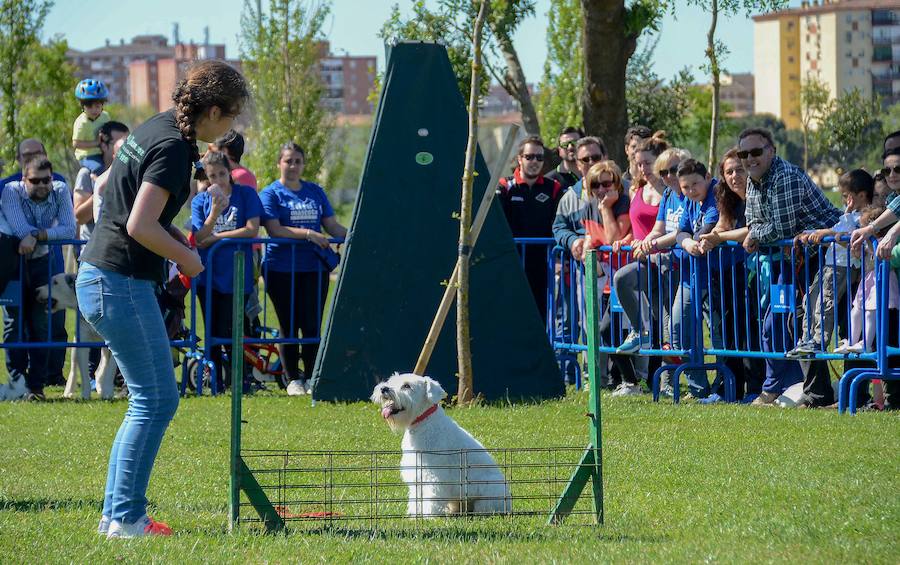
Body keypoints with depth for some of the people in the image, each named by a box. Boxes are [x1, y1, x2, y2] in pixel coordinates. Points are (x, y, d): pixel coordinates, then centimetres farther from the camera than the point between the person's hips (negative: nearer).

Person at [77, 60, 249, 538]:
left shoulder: (157, 129, 13)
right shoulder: (173, 148, -17)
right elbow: (140, 226, -24)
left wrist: (176, 238, 15)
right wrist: (186, 258, -8)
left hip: (99, 279, 10)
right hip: (121, 284, -10)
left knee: (150, 400, 14)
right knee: (156, 400, -5)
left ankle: (115, 512, 16)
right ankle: (126, 517, -3)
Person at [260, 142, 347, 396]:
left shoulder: (315, 192, 14)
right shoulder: (271, 194, 1)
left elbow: (332, 225, 14)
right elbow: (274, 229, -12)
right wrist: (308, 234, -21)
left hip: (315, 267, 3)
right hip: (281, 268, -3)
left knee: (312, 324, -1)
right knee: (288, 324, 1)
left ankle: (311, 378, 6)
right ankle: (293, 379, 9)